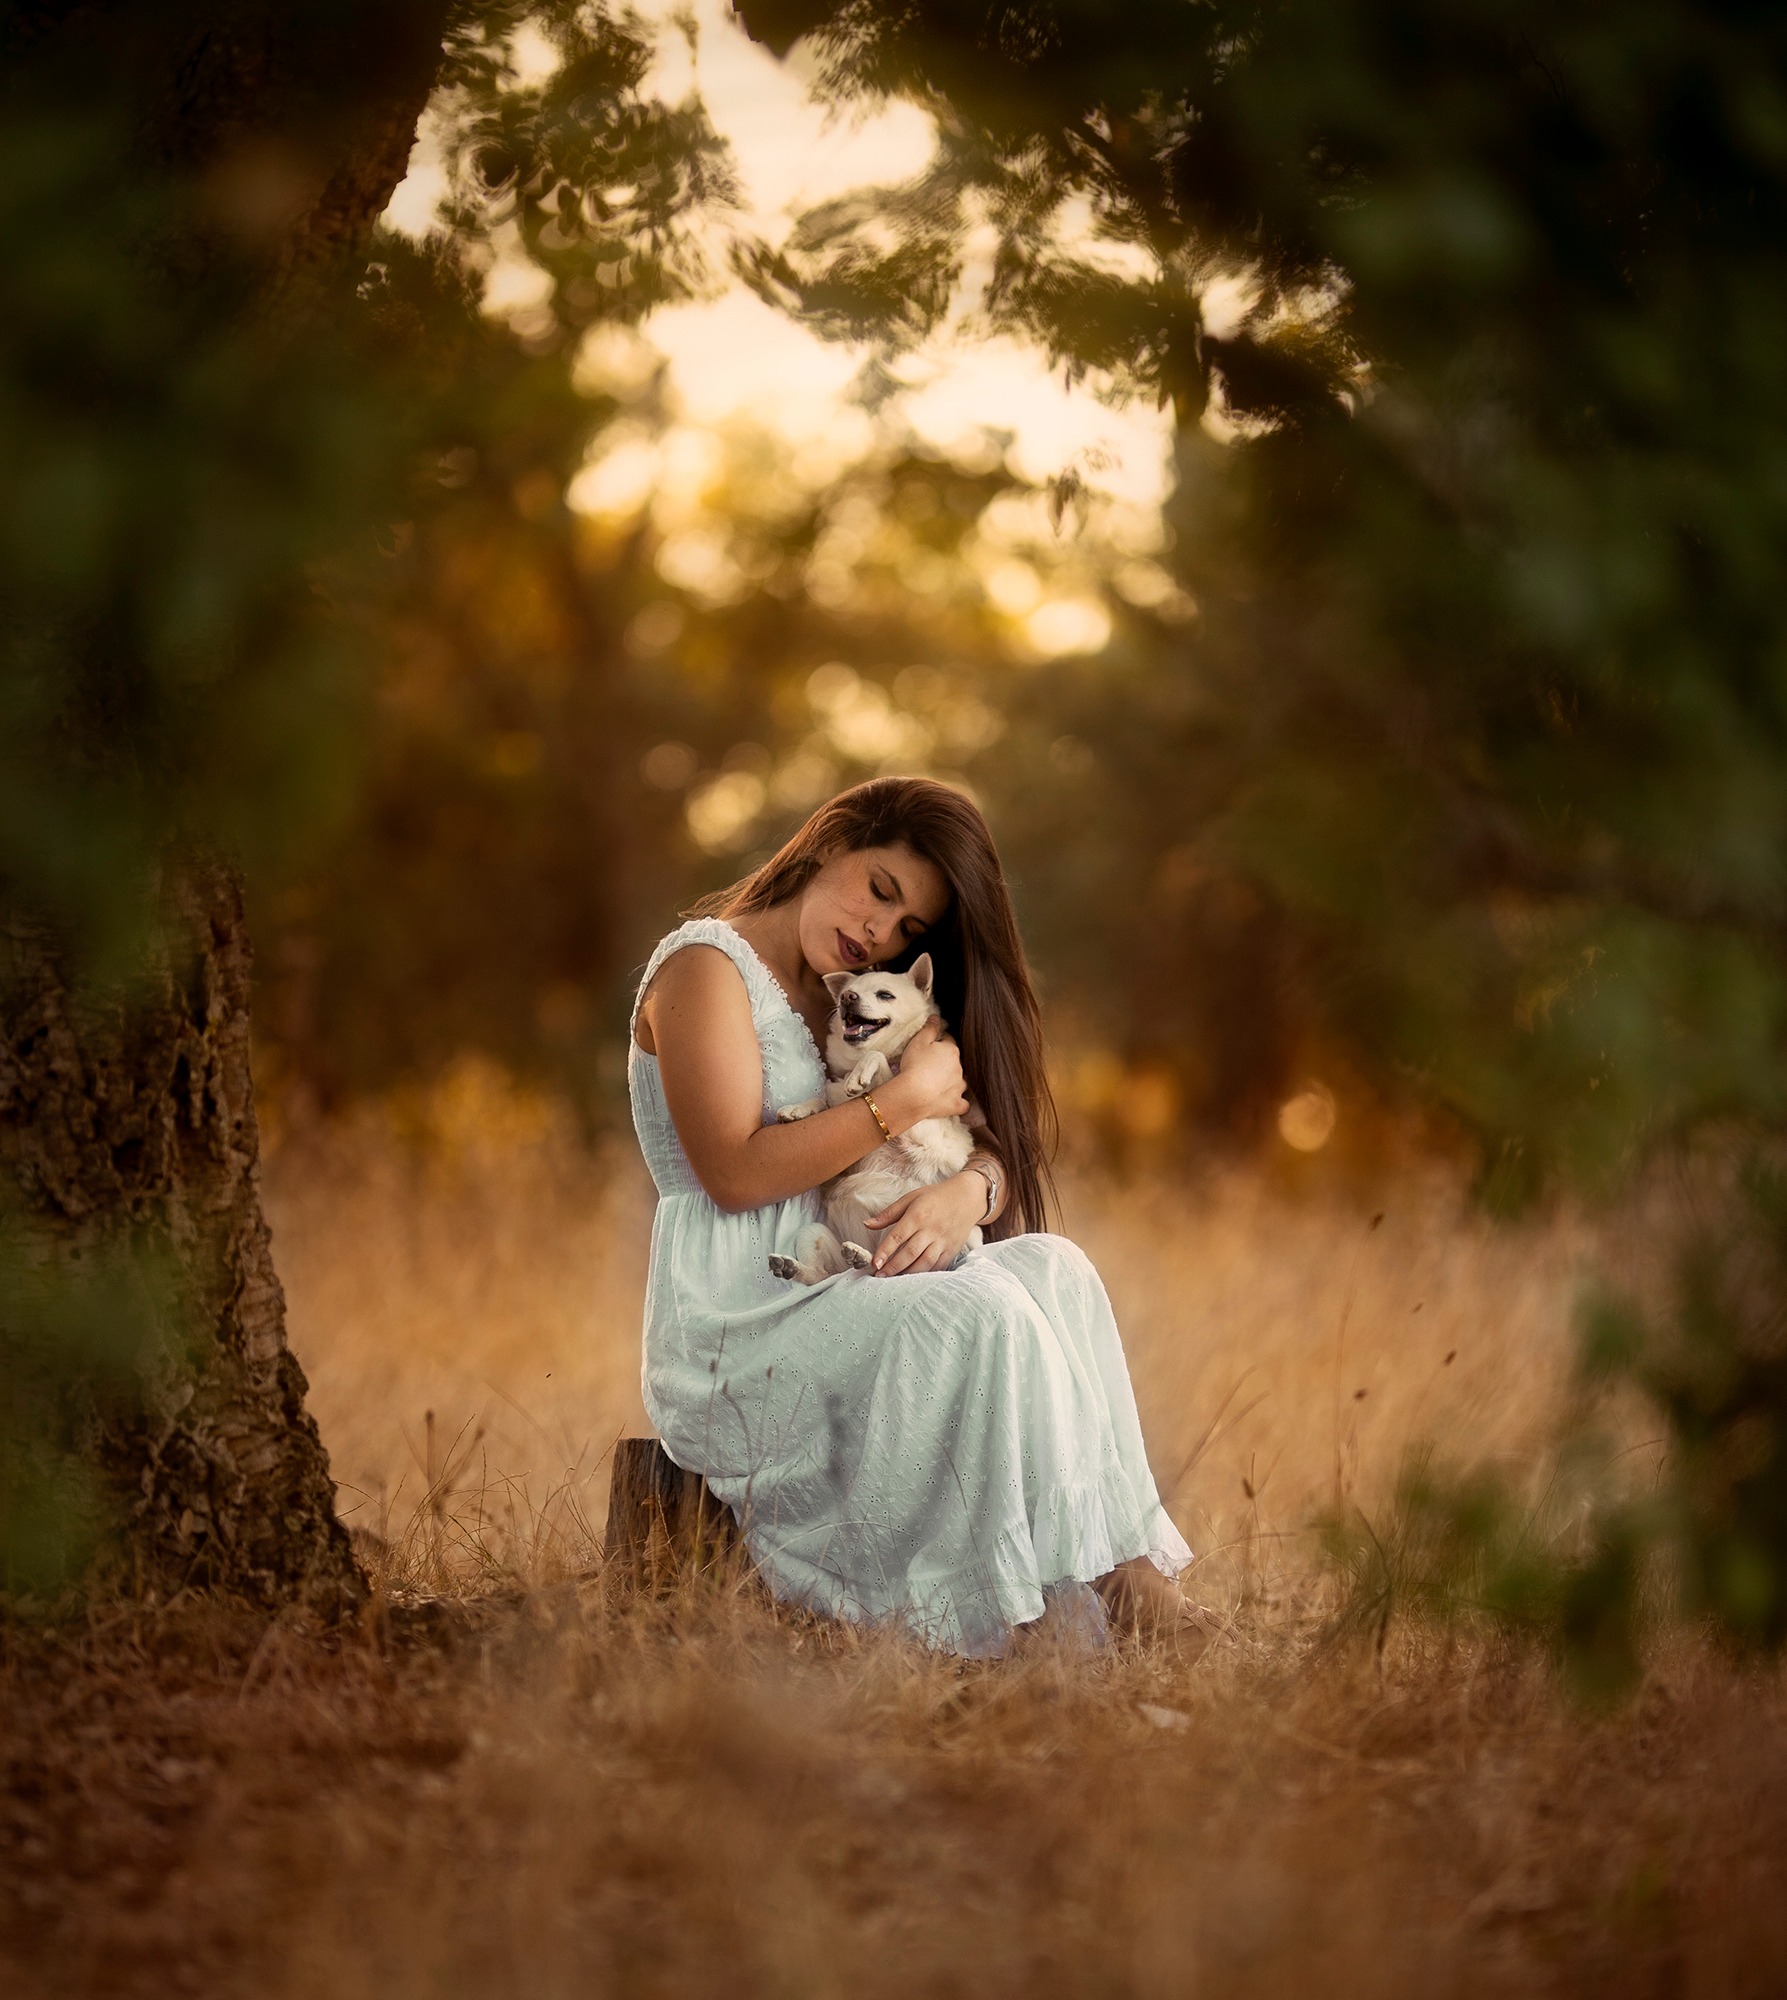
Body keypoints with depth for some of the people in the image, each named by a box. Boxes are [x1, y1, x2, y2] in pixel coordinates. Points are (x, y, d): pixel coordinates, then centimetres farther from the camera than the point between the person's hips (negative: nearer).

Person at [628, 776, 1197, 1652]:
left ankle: (1121, 1561, -27)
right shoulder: (707, 966, -5)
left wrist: (970, 1187, -11)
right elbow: (734, 1171, -17)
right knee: (981, 1315, -28)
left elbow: (989, 1139, 14)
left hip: (838, 1294, 8)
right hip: (734, 1331, -8)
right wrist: (903, 1101, -14)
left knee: (1053, 1268, -16)